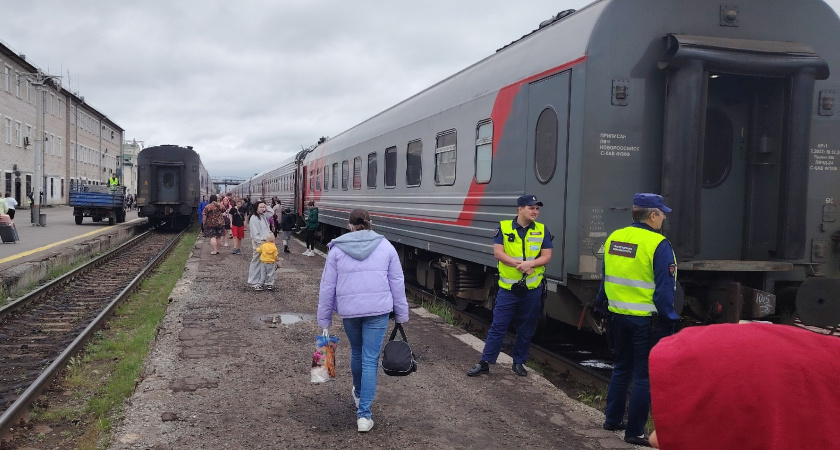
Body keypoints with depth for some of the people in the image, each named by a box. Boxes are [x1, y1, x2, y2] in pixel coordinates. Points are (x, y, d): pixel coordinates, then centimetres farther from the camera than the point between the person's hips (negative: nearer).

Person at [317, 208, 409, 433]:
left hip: (349, 311, 1)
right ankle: (364, 413, -1)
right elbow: (397, 283, 4)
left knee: (356, 352, 24)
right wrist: (402, 314, 12)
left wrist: (324, 319, 10)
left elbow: (327, 286, 2)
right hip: (378, 310, -1)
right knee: (370, 360, 1)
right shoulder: (385, 246, 2)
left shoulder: (337, 249, 2)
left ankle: (359, 393, 47)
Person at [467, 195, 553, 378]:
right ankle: (485, 362, 8)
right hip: (508, 288, -2)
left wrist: (530, 263, -20)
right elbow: (498, 252, -9)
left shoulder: (542, 230, 3)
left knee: (526, 329, 12)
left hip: (532, 289, 2)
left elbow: (547, 256, -2)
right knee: (498, 326, 1)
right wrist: (518, 264, -22)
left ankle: (519, 362, 27)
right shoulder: (504, 227, -2)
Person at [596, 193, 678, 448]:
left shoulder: (613, 239, 3)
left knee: (621, 368, 21)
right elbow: (665, 288, -16)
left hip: (618, 316, 6)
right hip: (646, 321, -6)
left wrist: (603, 307, 19)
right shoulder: (658, 245, -16)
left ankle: (613, 419, 31)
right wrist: (668, 321, -8)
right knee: (644, 375, 5)